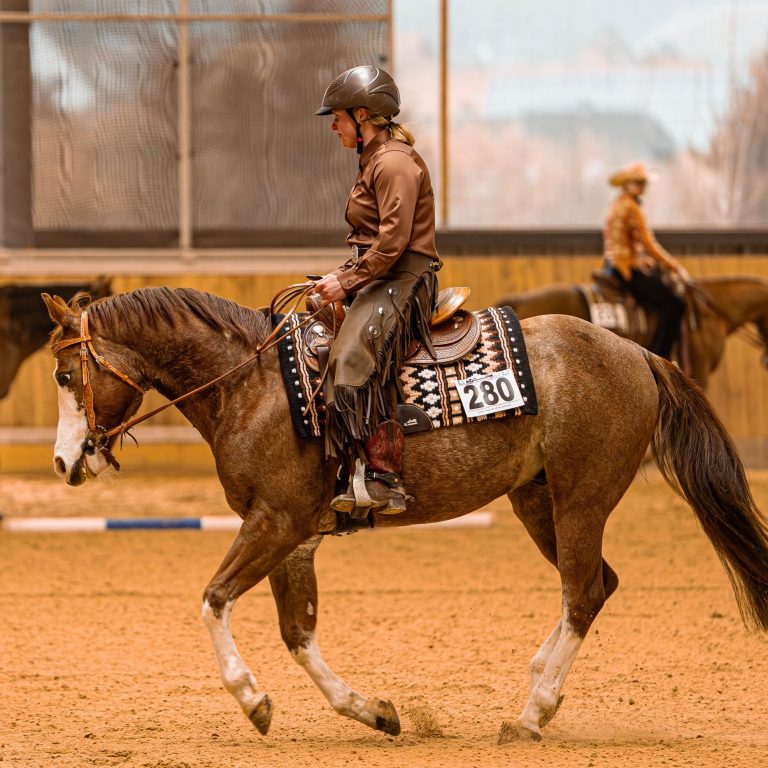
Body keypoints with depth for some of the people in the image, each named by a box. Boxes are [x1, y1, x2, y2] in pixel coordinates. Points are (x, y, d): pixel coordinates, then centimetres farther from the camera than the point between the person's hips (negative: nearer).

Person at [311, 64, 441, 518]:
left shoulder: (394, 163, -12)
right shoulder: (376, 161, 20)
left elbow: (393, 241, -20)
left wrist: (347, 281, -17)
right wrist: (343, 277, 11)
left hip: (402, 281, -12)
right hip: (377, 281, 12)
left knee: (356, 361, -28)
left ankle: (382, 481, -34)